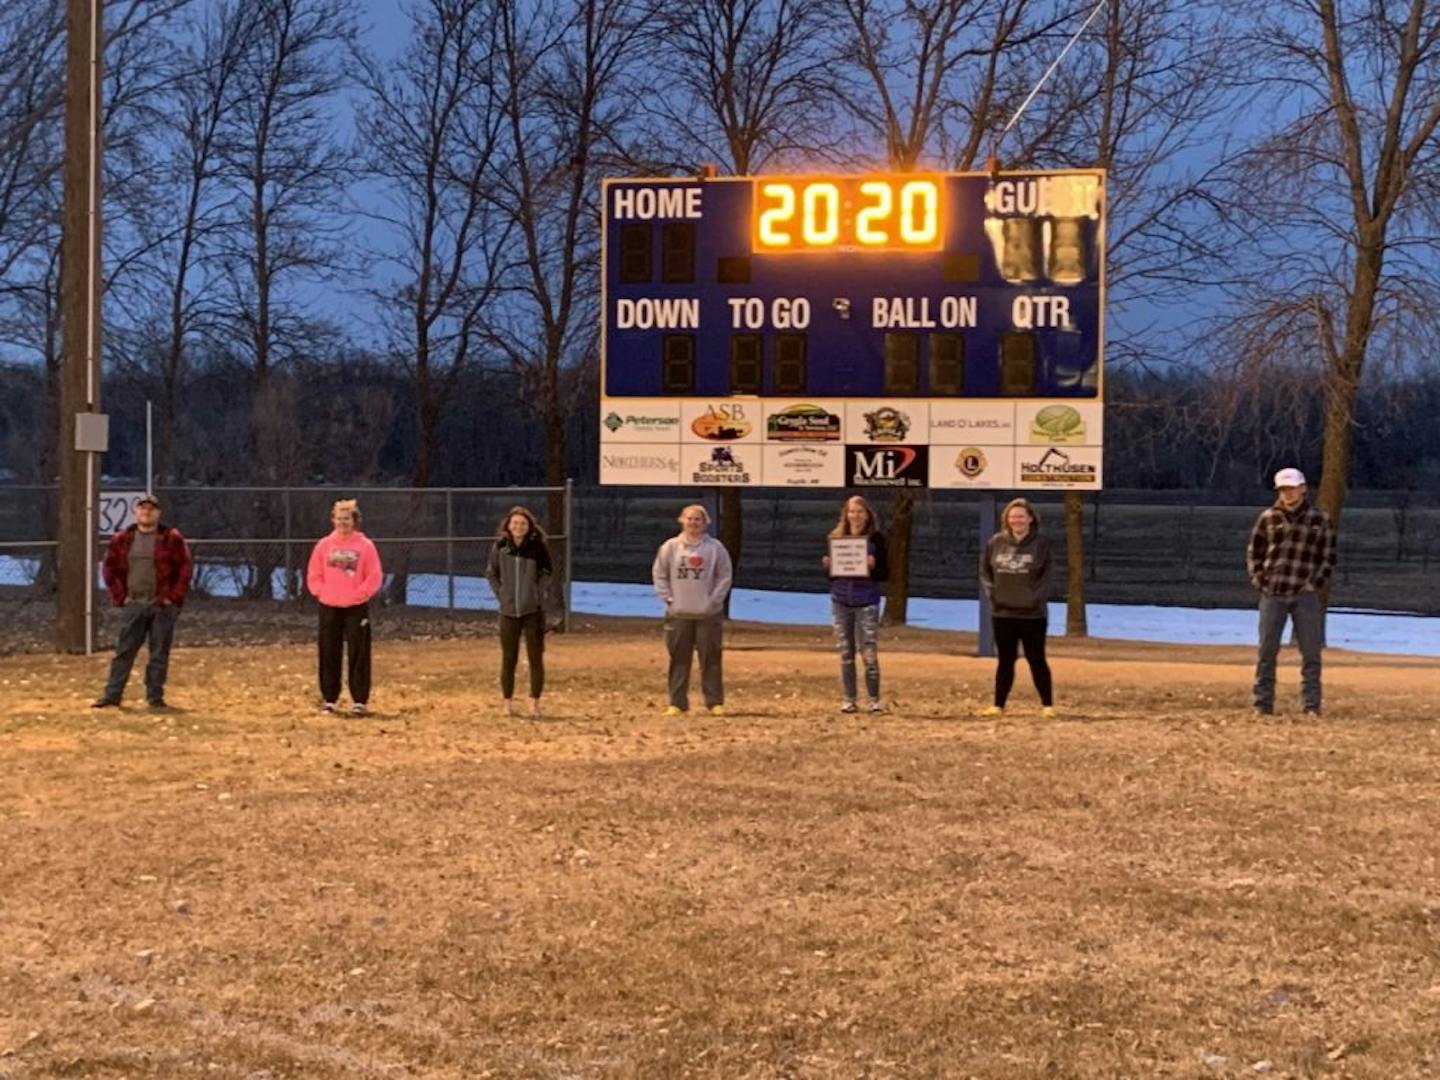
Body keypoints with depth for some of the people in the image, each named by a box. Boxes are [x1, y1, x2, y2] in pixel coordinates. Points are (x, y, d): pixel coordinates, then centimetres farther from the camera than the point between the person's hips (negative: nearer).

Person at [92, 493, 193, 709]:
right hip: (133, 605, 2)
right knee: (124, 651, 3)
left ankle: (155, 697, 10)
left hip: (162, 605, -2)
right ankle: (112, 695, 6)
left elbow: (185, 568, -3)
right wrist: (120, 597, 3)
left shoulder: (172, 538, -2)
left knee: (159, 654, 2)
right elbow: (109, 569, 12)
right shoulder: (122, 539, 6)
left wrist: (174, 598, -8)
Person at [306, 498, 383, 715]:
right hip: (329, 608, 3)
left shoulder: (365, 545, -3)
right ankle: (329, 698, 16)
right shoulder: (324, 545, 5)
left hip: (356, 608, -3)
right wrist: (322, 592, -2)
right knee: (329, 654, 7)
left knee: (359, 654, -3)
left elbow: (374, 577, -4)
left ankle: (360, 700, 1)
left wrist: (358, 594, -10)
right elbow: (313, 575, 10)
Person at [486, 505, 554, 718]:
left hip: (533, 610, -1)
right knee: (508, 659, 6)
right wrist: (501, 595, 3)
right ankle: (508, 702, 15)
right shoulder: (500, 547, 0)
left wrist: (538, 593, -4)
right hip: (508, 611, 1)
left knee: (536, 658, 1)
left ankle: (535, 703, 9)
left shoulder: (537, 547, -5)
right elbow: (491, 574, 11)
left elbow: (546, 572, 5)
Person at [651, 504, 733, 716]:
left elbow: (725, 577, 2)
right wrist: (668, 598, -1)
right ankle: (677, 702, 10)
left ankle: (715, 702, 7)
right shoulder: (671, 547, 2)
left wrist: (713, 600, -6)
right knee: (679, 659, 4)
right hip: (678, 613, 1)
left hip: (708, 614, -1)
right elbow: (659, 574, 8)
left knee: (711, 658, 0)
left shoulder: (715, 547, -1)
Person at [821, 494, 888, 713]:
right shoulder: (836, 537, 7)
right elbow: (830, 575, 12)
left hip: (866, 602, -3)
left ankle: (874, 699, 5)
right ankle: (849, 699, 16)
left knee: (868, 652, -6)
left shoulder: (875, 538, -2)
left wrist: (872, 566, -20)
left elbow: (885, 573, -1)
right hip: (841, 601, 3)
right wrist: (827, 566, -9)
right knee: (845, 653, 8)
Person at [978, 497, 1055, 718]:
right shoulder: (996, 542, 4)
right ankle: (998, 705, 15)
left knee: (1036, 660, 3)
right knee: (1005, 660, 9)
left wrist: (1037, 598, -15)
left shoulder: (1041, 544, -4)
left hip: (1032, 614, -3)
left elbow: (1047, 576, -4)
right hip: (1002, 612, 3)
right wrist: (990, 591, -4)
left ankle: (1047, 705, 12)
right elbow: (985, 570, 10)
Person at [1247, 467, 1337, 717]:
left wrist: (1314, 584, -4)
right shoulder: (1268, 518, 7)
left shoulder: (1320, 519, 4)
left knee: (1311, 653, 0)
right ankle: (1263, 705, 10)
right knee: (1266, 651, 4)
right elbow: (1253, 553, 13)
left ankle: (1311, 706, 6)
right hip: (1272, 594, 1)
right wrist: (1259, 580, 1)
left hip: (1305, 595, -1)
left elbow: (1329, 557, 6)